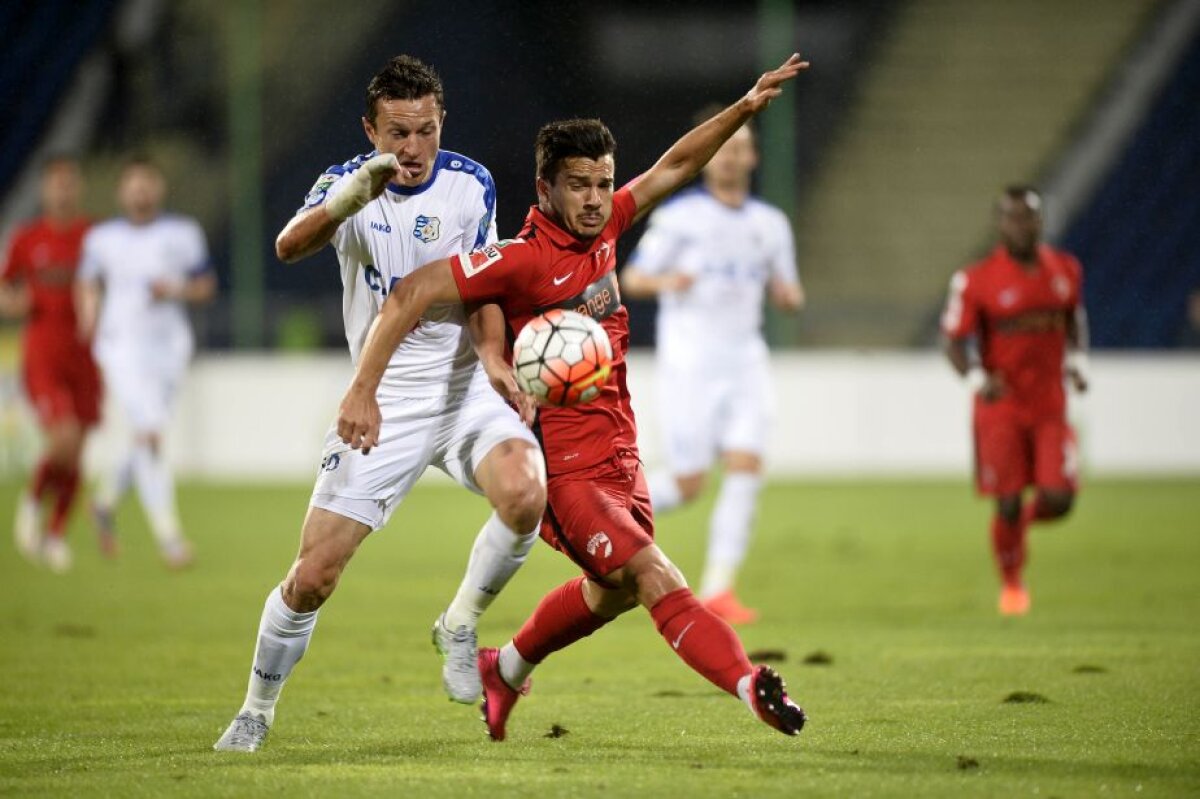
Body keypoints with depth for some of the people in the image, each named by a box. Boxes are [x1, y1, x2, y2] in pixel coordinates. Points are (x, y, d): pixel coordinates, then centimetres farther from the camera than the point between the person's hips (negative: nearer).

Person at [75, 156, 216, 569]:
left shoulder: (183, 233, 3)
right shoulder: (102, 237, 4)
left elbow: (206, 285, 7)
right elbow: (88, 282, 17)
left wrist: (176, 291, -13)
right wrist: (89, 313, -3)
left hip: (169, 346, 2)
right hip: (121, 346, -2)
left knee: (145, 441, 11)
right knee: (150, 435, -17)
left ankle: (107, 498, 41)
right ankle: (168, 534, -15)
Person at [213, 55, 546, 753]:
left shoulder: (472, 185, -2)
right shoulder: (349, 184, -8)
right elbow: (290, 247, -29)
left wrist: (496, 358, -13)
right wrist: (352, 198, -49)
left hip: (466, 389, 1)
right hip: (383, 400, -1)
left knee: (526, 495, -31)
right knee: (313, 577, -5)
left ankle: (460, 627, -5)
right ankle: (258, 709, 19)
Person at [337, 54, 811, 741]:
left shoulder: (601, 227, 3)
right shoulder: (524, 259, -18)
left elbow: (675, 167, 16)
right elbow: (413, 293, -19)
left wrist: (746, 108, 10)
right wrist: (363, 390, -23)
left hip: (620, 458, 9)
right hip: (567, 469, -9)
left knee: (613, 592, 24)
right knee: (658, 579, -21)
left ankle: (504, 671, 45)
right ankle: (753, 687, -32)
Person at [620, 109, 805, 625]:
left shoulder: (771, 223, 12)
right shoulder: (678, 215, -3)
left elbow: (787, 294, 19)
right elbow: (631, 279, -3)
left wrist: (788, 293, -6)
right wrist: (665, 280, -24)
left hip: (744, 364, 4)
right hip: (688, 365, -4)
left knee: (746, 471, -12)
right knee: (688, 484, -7)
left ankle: (717, 591, -10)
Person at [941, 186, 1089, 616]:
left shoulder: (1065, 269, 3)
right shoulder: (976, 281, -11)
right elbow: (954, 340, -7)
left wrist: (1078, 360, 2)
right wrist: (977, 378, -25)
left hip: (1050, 405, 3)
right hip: (1001, 407, -3)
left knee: (1058, 499, -8)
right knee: (1009, 503, -2)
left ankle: (1024, 519, 29)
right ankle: (1011, 584, 22)